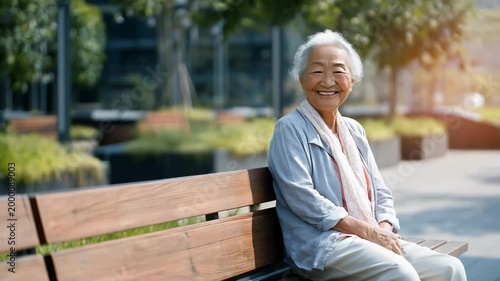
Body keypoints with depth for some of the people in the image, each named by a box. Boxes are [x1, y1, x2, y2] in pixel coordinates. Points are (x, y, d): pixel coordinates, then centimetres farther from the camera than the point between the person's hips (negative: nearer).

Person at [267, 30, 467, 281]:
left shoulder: (354, 130, 18)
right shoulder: (290, 129, -3)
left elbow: (380, 192, 17)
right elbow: (301, 197, -14)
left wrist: (384, 229, -5)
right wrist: (366, 230, -15)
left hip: (370, 240, 7)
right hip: (320, 244, -7)